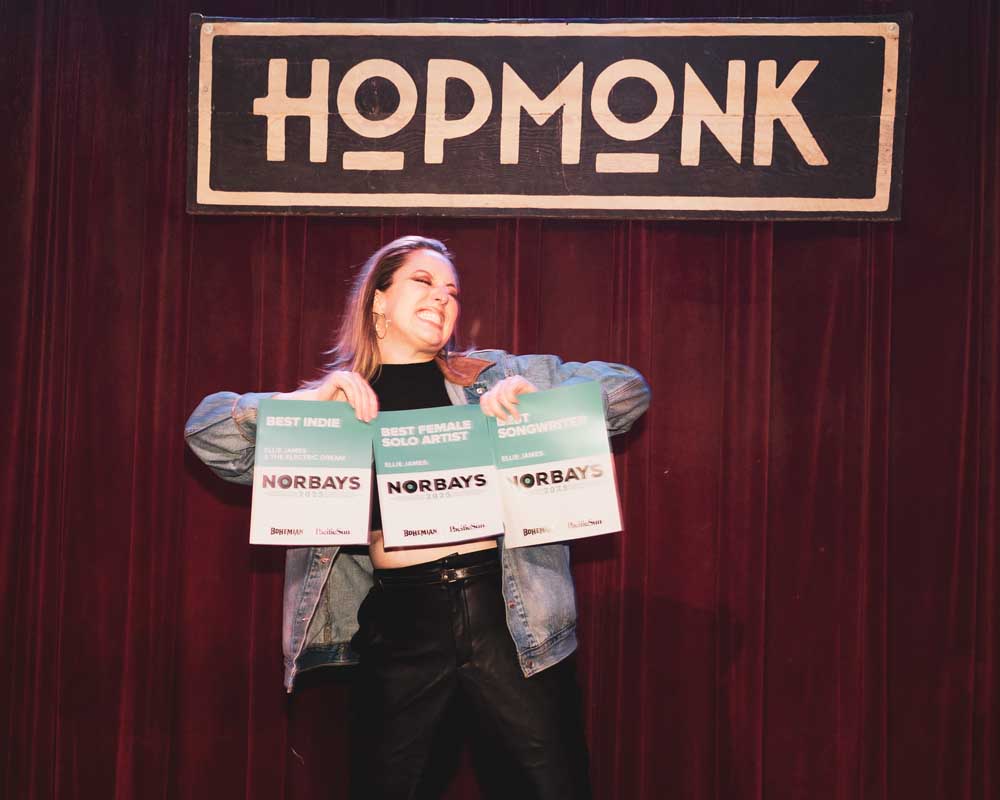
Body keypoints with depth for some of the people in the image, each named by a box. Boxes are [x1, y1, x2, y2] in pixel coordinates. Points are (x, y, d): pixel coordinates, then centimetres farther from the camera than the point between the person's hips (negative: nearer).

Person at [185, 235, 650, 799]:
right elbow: (208, 431, 4)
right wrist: (312, 399, -10)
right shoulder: (339, 402, 8)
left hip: (508, 615, 0)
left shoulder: (497, 375, 8)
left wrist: (535, 393, -10)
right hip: (398, 625, 0)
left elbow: (629, 392, 6)